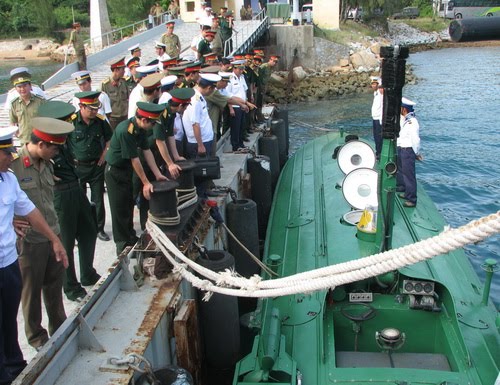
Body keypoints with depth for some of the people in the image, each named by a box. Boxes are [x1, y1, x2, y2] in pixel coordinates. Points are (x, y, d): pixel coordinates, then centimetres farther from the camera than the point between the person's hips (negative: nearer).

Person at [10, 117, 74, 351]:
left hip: (53, 236, 6)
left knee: (55, 285, 19)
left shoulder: (47, 164, 5)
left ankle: (59, 327, 38)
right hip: (29, 241, -6)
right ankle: (36, 336, 30)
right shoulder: (12, 165, -19)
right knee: (32, 290, 11)